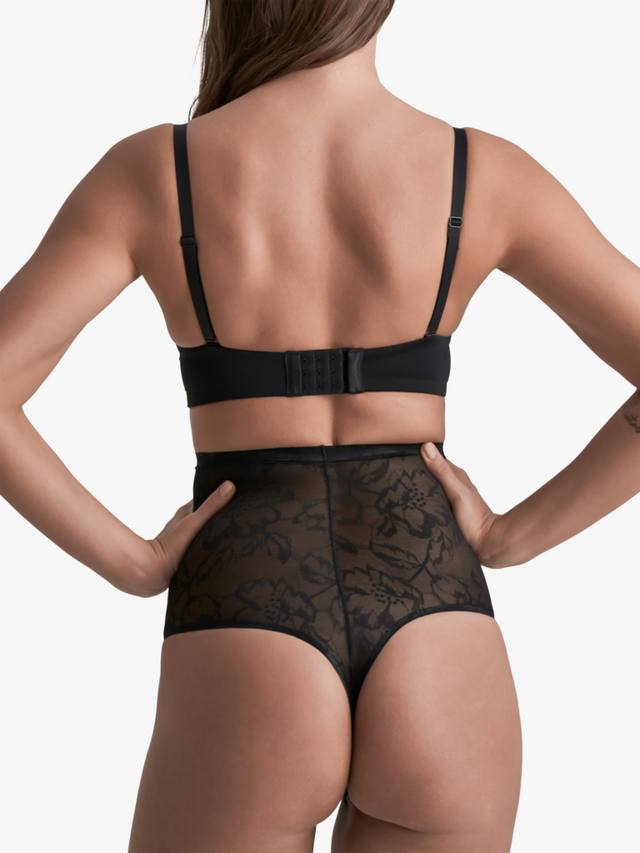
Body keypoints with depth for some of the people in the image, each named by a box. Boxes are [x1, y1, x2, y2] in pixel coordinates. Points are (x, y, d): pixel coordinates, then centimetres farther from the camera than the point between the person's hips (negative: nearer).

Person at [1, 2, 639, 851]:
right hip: (441, 675, 2)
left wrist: (134, 564, 0)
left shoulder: (148, 170, -2)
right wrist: (512, 537, 3)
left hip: (243, 685, -1)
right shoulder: (487, 174, 1)